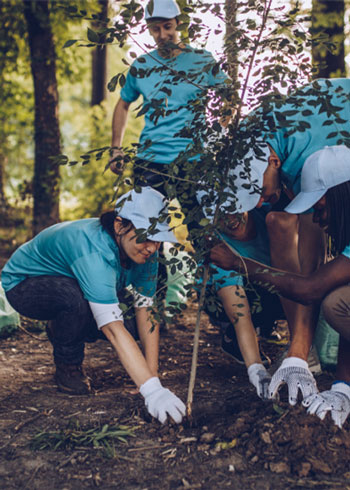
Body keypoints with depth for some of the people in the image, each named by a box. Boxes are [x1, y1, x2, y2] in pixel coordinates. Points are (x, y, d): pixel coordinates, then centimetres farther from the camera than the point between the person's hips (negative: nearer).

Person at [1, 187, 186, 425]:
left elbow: (147, 313, -20)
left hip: (67, 284, 7)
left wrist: (153, 376, -27)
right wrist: (151, 390, -51)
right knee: (76, 298, -38)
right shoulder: (94, 252, -41)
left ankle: (61, 332, 13)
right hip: (22, 284, -6)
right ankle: (67, 367, -8)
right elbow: (114, 330, -47)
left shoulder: (143, 250, -19)